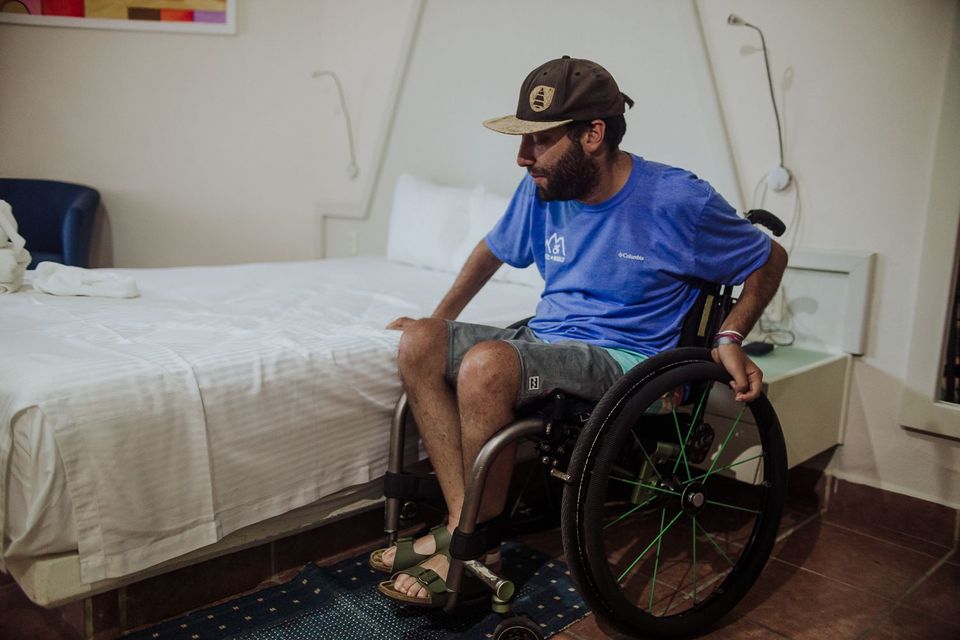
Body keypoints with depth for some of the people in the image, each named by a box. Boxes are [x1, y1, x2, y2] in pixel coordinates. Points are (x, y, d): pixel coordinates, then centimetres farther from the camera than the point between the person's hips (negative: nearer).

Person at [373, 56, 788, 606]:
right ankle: (461, 520, -18)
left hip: (622, 359, -6)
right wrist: (440, 318, 20)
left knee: (485, 363, -33)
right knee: (419, 343, -15)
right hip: (544, 342, 7)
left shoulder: (677, 200, -12)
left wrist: (730, 339, -12)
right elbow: (494, 249, 23)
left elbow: (770, 258, 2)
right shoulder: (542, 190, 4)